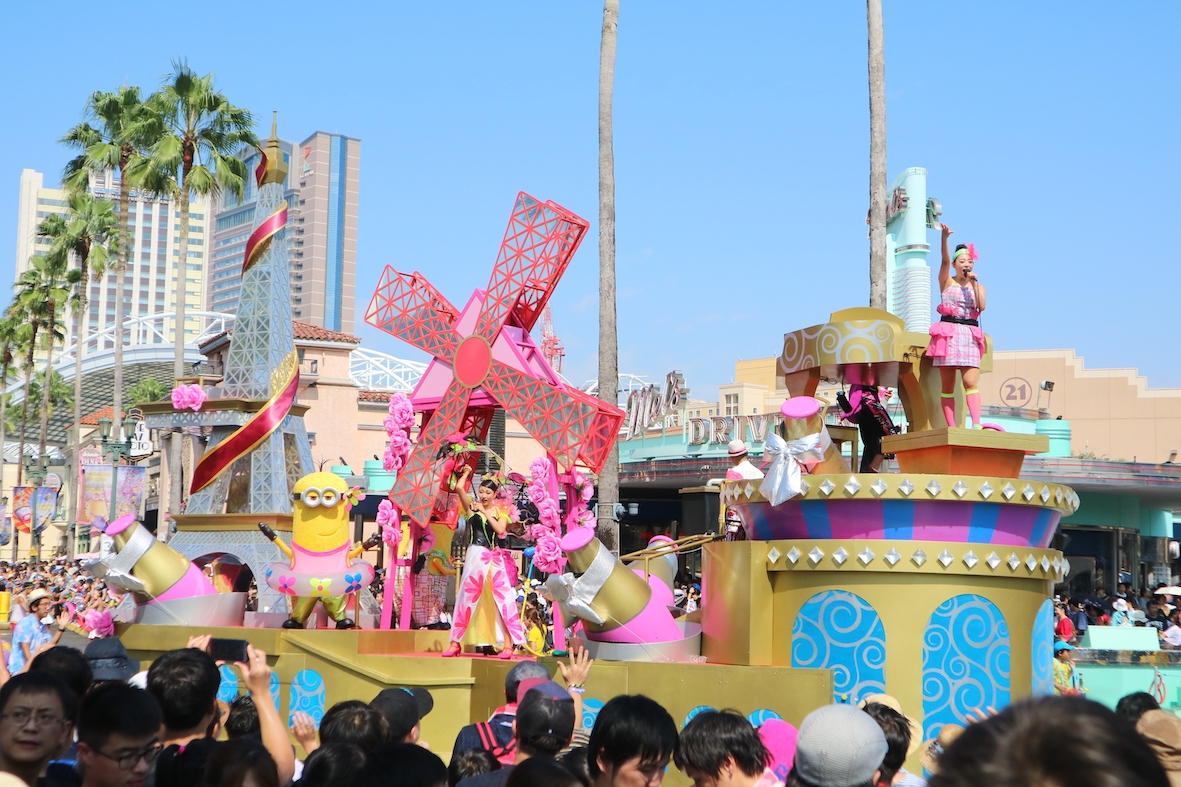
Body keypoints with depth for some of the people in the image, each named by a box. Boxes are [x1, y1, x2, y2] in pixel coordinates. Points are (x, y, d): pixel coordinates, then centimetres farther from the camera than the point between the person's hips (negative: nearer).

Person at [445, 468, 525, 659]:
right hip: (475, 557, -1)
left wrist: (485, 512, -8)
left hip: (495, 559, 1)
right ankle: (455, 643, 8)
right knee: (467, 597, 2)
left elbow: (500, 530, -9)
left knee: (502, 597, -4)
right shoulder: (472, 507, 5)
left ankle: (508, 644, -5)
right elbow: (459, 488, -8)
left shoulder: (500, 512, 9)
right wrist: (466, 473, 7)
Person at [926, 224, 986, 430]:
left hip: (969, 336, 1)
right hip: (948, 333, -1)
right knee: (948, 386, -4)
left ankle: (976, 424, -24)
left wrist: (974, 283, -5)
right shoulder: (947, 282, 10)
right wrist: (944, 239, -24)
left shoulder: (978, 286, 16)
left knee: (971, 383, -13)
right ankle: (952, 427, -7)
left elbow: (981, 307, -2)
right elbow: (945, 260, -9)